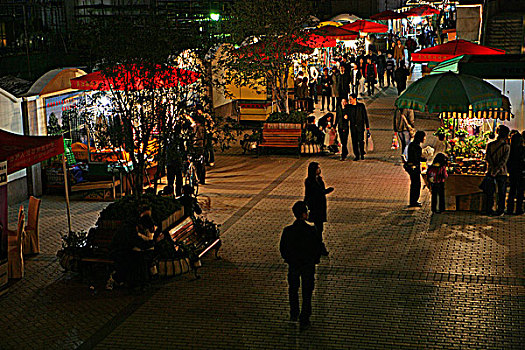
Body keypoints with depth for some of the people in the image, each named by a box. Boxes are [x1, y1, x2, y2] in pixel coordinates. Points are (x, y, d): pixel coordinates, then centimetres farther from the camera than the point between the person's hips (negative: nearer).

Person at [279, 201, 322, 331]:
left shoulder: (287, 231, -15)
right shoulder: (311, 231, -21)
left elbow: (282, 248, -4)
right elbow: (318, 248, -11)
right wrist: (314, 260, 8)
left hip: (293, 265, 2)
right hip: (308, 266, -2)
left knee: (293, 289, 25)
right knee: (307, 292, 12)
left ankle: (294, 314, 36)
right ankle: (304, 321, 15)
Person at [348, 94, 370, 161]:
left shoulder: (361, 106, 0)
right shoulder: (349, 107, 7)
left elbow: (365, 116, 1)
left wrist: (367, 127, -2)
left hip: (360, 126, -3)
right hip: (353, 127, 3)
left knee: (360, 140, -12)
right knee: (354, 142, 1)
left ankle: (362, 154, 7)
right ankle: (357, 155, 11)